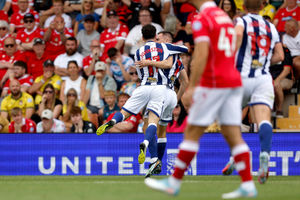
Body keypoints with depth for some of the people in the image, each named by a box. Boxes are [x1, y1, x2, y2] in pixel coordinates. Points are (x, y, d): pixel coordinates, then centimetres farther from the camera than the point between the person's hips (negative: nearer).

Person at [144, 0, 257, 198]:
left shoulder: (202, 19, -9)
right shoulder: (225, 17, 17)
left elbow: (202, 54, -19)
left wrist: (192, 87, -21)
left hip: (212, 83, -8)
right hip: (234, 81, 8)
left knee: (192, 132, 0)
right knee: (233, 134, 4)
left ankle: (174, 182, 6)